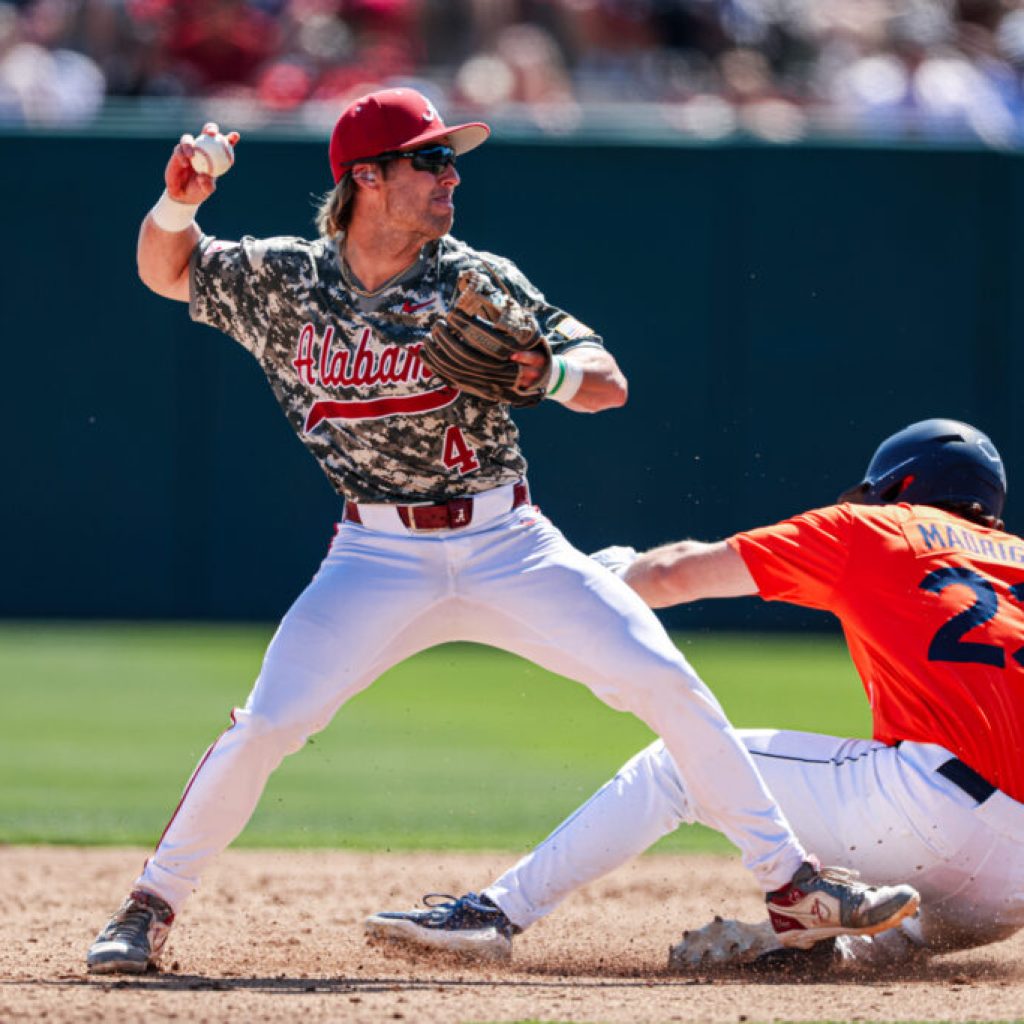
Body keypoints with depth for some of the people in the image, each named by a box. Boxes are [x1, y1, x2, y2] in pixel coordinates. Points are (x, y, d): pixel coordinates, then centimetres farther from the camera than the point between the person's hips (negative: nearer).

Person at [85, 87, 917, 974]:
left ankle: (794, 885, -2)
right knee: (265, 725, -16)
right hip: (380, 558, 0)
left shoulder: (478, 283, -4)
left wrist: (547, 374, -30)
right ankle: (151, 908, 3)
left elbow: (609, 382, -7)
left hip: (507, 543, 1)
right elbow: (166, 271, 13)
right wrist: (179, 204, -9)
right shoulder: (283, 281, -1)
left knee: (668, 684, -11)